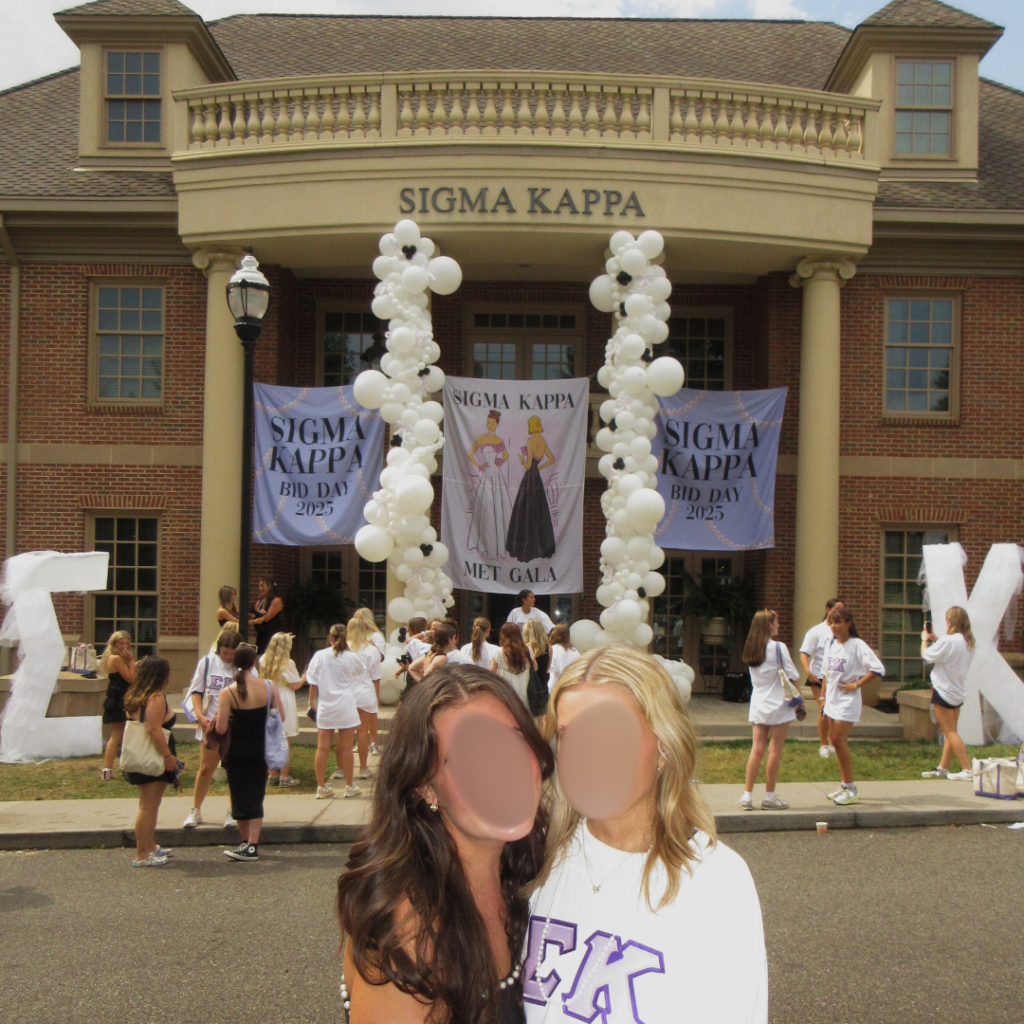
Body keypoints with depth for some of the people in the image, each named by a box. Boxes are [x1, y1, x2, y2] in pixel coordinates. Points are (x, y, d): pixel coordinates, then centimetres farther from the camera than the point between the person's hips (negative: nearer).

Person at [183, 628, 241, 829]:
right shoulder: (207, 662, 0)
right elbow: (196, 691, 3)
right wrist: (200, 716, -10)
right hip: (210, 725, 1)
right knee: (205, 769, 5)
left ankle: (233, 811, 21)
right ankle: (195, 810, 21)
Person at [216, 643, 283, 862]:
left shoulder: (228, 693, -16)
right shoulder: (269, 687, -8)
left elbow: (221, 728, -17)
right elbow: (281, 717, 0)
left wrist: (221, 715, 4)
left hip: (238, 752, -3)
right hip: (260, 751, 3)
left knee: (240, 797, 9)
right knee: (255, 797, 11)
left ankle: (246, 843, 17)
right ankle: (252, 845, 8)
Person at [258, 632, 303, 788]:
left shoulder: (264, 660, 5)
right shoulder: (287, 663, -13)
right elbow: (294, 685, -10)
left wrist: (284, 639, 34)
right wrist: (304, 678, 7)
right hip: (284, 704, -6)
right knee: (286, 743, 0)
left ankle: (272, 775, 21)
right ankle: (284, 778, 3)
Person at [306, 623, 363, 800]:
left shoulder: (319, 656, -3)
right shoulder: (352, 658, -4)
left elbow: (313, 683, 0)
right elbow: (364, 671, 16)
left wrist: (311, 702, 10)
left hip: (325, 707, 1)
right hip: (346, 707, -1)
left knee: (322, 748, 5)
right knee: (346, 748, 6)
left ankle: (321, 787, 9)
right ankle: (349, 786, 13)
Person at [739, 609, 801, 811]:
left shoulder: (751, 649, 5)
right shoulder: (778, 648, -12)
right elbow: (792, 677, -10)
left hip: (758, 705, 6)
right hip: (778, 705, -6)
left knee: (757, 749, 7)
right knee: (775, 751, 2)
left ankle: (747, 794, 6)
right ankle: (769, 796, 7)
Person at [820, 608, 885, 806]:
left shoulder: (857, 645, -13)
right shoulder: (830, 644, 8)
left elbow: (878, 669, -19)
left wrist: (856, 685, -16)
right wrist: (823, 695, 15)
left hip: (847, 699, -7)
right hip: (832, 699, 7)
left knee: (839, 739, -10)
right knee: (838, 741, 10)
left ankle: (851, 789, -2)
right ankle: (845, 785, 19)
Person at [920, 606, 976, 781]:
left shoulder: (948, 641, -22)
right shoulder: (968, 642, 4)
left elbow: (926, 656, -13)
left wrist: (925, 639, 3)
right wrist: (936, 640, 13)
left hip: (943, 691, -8)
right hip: (959, 692, 8)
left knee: (949, 732, -3)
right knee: (951, 731, 14)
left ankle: (967, 770, -7)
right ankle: (942, 768, 22)